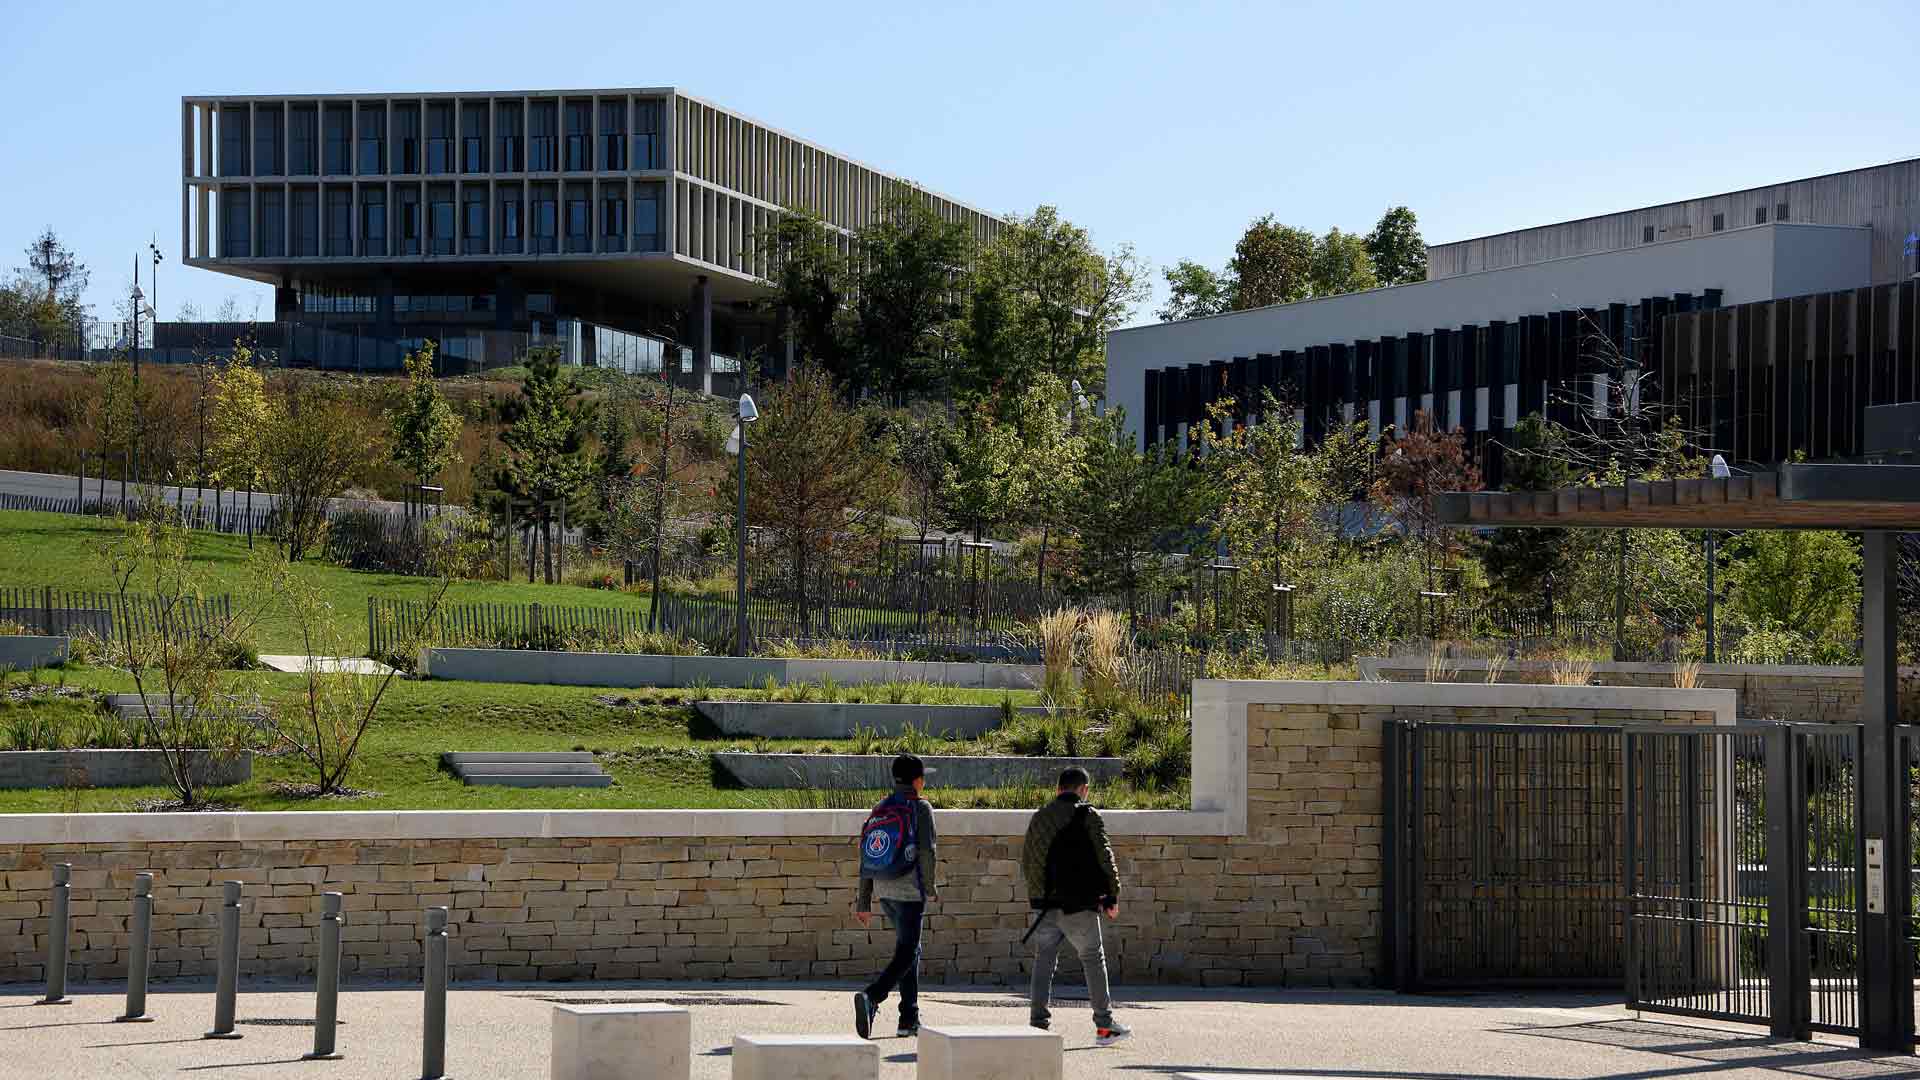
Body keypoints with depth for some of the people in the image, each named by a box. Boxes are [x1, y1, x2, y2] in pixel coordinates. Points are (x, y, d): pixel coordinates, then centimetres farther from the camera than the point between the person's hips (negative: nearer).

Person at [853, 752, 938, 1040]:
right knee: (905, 954, -7)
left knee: (909, 949, 19)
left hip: (884, 891, 7)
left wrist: (864, 902, 12)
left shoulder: (879, 809, 10)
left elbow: (866, 857, 9)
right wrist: (931, 887, 0)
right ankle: (870, 997, -31)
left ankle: (910, 1019, 19)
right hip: (910, 891, -7)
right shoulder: (920, 808, -8)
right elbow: (926, 851, -13)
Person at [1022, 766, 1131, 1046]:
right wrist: (1112, 896, -1)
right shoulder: (1087, 815, -5)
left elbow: (1025, 862, 15)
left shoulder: (1039, 817, 11)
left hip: (1044, 904, 4)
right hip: (1078, 904, -4)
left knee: (1043, 961, 8)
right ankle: (1104, 1025, 11)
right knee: (1093, 959, 8)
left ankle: (1038, 1023, 0)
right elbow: (1104, 857, -8)